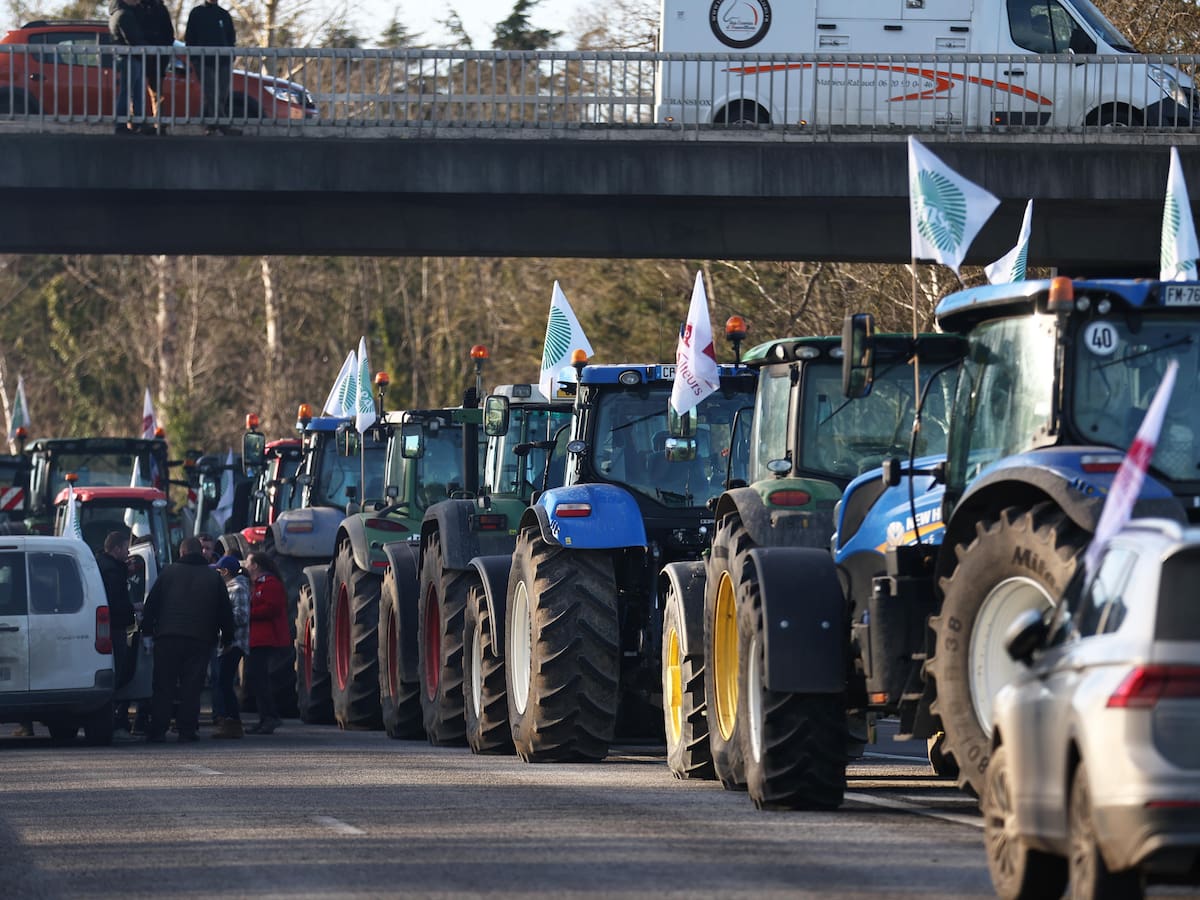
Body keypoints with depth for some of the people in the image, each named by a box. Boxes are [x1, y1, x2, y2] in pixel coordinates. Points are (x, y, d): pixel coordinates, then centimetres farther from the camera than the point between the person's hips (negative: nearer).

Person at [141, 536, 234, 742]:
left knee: (163, 686, 2)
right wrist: (227, 638, 18)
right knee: (192, 687, 3)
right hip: (200, 639, 1)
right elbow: (225, 611, 12)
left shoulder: (169, 572, 5)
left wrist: (147, 629, 11)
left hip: (167, 638, -1)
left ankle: (158, 730, -2)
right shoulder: (214, 577, 9)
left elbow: (151, 604, 5)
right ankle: (187, 729, -2)